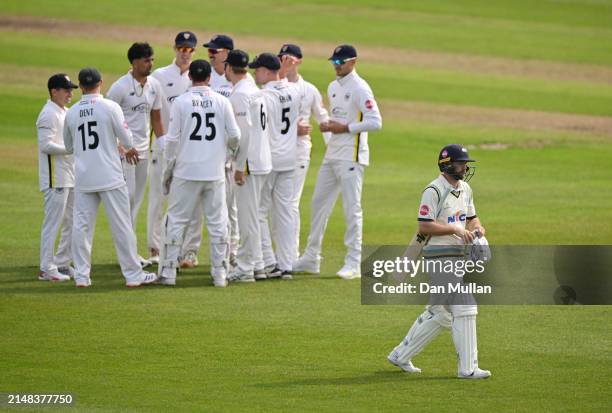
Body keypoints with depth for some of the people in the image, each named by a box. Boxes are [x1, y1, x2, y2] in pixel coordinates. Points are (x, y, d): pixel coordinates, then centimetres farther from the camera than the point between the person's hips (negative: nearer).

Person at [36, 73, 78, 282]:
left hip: (70, 177, 10)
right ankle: (47, 269, -4)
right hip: (55, 178, -10)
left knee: (72, 223, 13)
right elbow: (46, 145, -21)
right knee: (52, 223, -7)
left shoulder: (65, 113, 16)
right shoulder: (48, 114, -13)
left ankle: (62, 264, 21)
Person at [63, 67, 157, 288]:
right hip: (110, 177, -3)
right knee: (121, 225, 3)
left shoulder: (72, 113, 2)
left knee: (81, 225, 8)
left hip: (83, 177, 3)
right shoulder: (110, 107, -9)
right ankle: (133, 274, 6)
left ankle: (81, 275, 7)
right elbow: (127, 140, -7)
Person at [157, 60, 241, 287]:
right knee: (217, 221, 8)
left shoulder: (181, 102, -5)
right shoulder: (222, 101, 0)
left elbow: (172, 140, -5)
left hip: (186, 172, -1)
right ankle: (220, 274, 8)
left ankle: (168, 272, 4)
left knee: (176, 220, 6)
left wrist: (167, 171, 5)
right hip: (215, 173, 2)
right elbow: (235, 136, 1)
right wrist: (232, 149, 24)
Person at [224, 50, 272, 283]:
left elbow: (243, 131, -20)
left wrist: (240, 166, -19)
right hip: (261, 161, 10)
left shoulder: (240, 94, -15)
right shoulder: (255, 91, 14)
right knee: (250, 215, 16)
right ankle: (255, 266, 20)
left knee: (247, 216, -6)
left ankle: (245, 269, -4)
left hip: (249, 163, -10)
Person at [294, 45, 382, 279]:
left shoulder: (360, 89, -11)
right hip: (332, 154, 9)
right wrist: (327, 126, 4)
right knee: (319, 202, 12)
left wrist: (346, 128, -17)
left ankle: (353, 263, -5)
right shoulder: (333, 88, 15)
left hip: (351, 157, -9)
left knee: (352, 207, -7)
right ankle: (311, 258, 21)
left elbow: (375, 122, -18)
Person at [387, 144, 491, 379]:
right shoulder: (434, 190, -13)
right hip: (440, 256, -9)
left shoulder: (465, 189, 15)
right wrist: (456, 229, -22)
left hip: (458, 257, 10)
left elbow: (471, 217, 24)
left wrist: (477, 228, 1)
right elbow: (424, 227, -18)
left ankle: (401, 356, 26)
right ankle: (468, 368, -9)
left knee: (440, 313, 15)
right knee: (465, 309, -12)